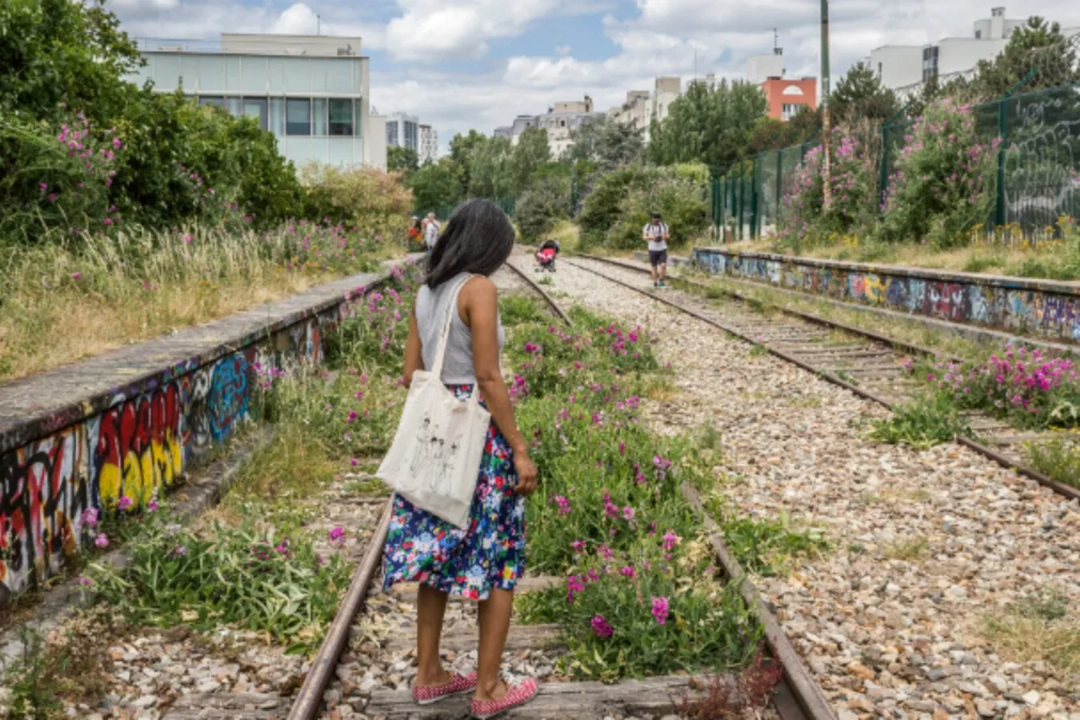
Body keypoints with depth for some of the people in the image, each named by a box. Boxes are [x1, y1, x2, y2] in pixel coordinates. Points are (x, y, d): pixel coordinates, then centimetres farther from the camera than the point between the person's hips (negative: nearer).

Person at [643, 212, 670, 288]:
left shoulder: (664, 225, 0)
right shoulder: (648, 226, -6)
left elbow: (668, 236, 5)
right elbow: (644, 237, -5)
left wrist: (665, 236, -20)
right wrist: (651, 237, -24)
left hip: (662, 249, 1)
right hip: (652, 250, -1)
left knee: (663, 266, -14)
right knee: (654, 267, 5)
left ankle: (661, 280, 7)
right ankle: (655, 283, 21)